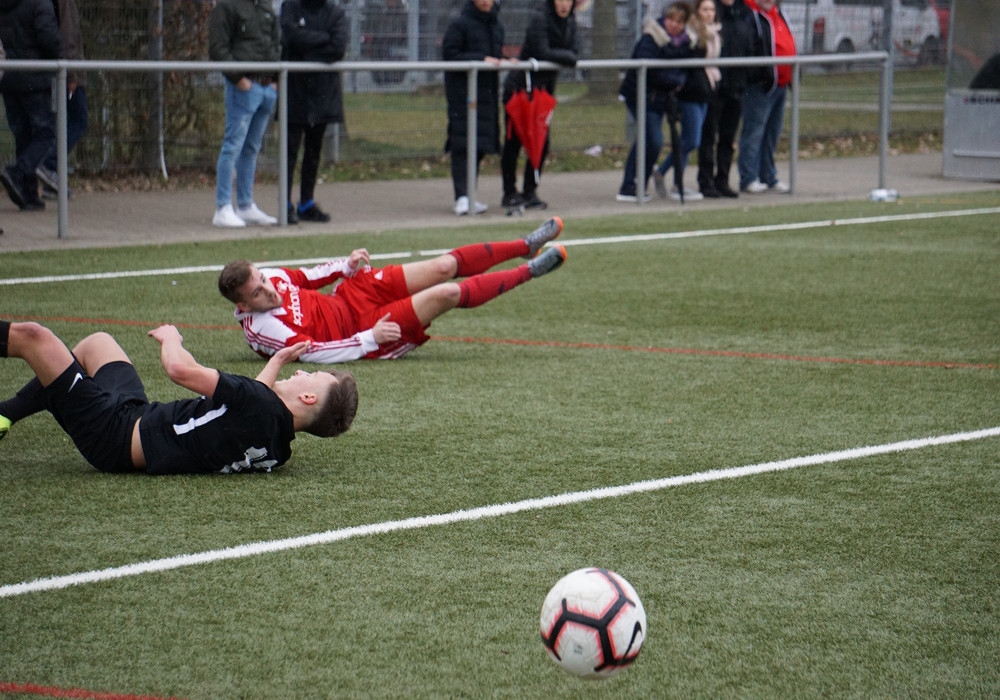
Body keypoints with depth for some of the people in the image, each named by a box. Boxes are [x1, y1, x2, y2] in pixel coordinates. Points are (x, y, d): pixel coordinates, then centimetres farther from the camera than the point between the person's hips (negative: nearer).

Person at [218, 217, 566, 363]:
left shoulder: (270, 276, -8)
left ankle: (525, 246, 21)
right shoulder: (261, 329, -30)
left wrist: (347, 265, -3)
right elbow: (318, 353, -29)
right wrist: (369, 339, -27)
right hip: (361, 328, -8)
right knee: (447, 294, -15)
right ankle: (528, 271, 7)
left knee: (444, 266, 1)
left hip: (352, 294, 8)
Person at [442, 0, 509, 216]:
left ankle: (469, 198, 14)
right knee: (462, 145, -13)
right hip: (462, 91, -7)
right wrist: (481, 60, -18)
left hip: (487, 93, 7)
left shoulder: (497, 27, 16)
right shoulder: (459, 24, -6)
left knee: (479, 147, 7)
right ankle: (461, 197, -17)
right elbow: (449, 55, -12)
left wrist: (502, 62, 2)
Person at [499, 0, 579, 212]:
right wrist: (566, 56, -11)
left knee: (541, 142, 3)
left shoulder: (569, 21, 5)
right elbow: (542, 53, -24)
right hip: (520, 86, -7)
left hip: (544, 89, 7)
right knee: (514, 141, -2)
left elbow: (573, 53, 1)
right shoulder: (540, 18, -17)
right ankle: (509, 193, 6)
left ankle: (530, 192, 12)